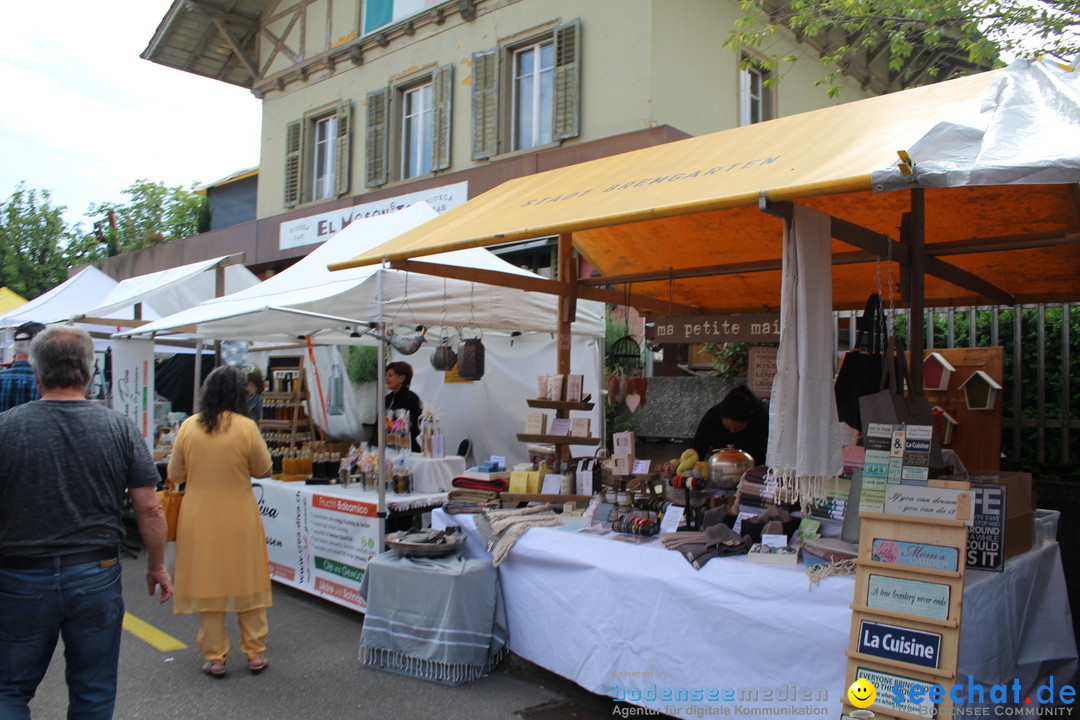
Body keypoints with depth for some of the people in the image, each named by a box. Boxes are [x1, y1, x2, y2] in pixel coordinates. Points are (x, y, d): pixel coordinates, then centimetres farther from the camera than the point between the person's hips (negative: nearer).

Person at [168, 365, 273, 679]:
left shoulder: (188, 426, -4)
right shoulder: (246, 427, -11)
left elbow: (174, 474, 4)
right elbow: (264, 470, -1)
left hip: (199, 517, 2)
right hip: (240, 517, -1)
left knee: (207, 582, 11)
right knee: (247, 582, 11)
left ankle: (214, 658, 18)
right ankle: (255, 653, 19)